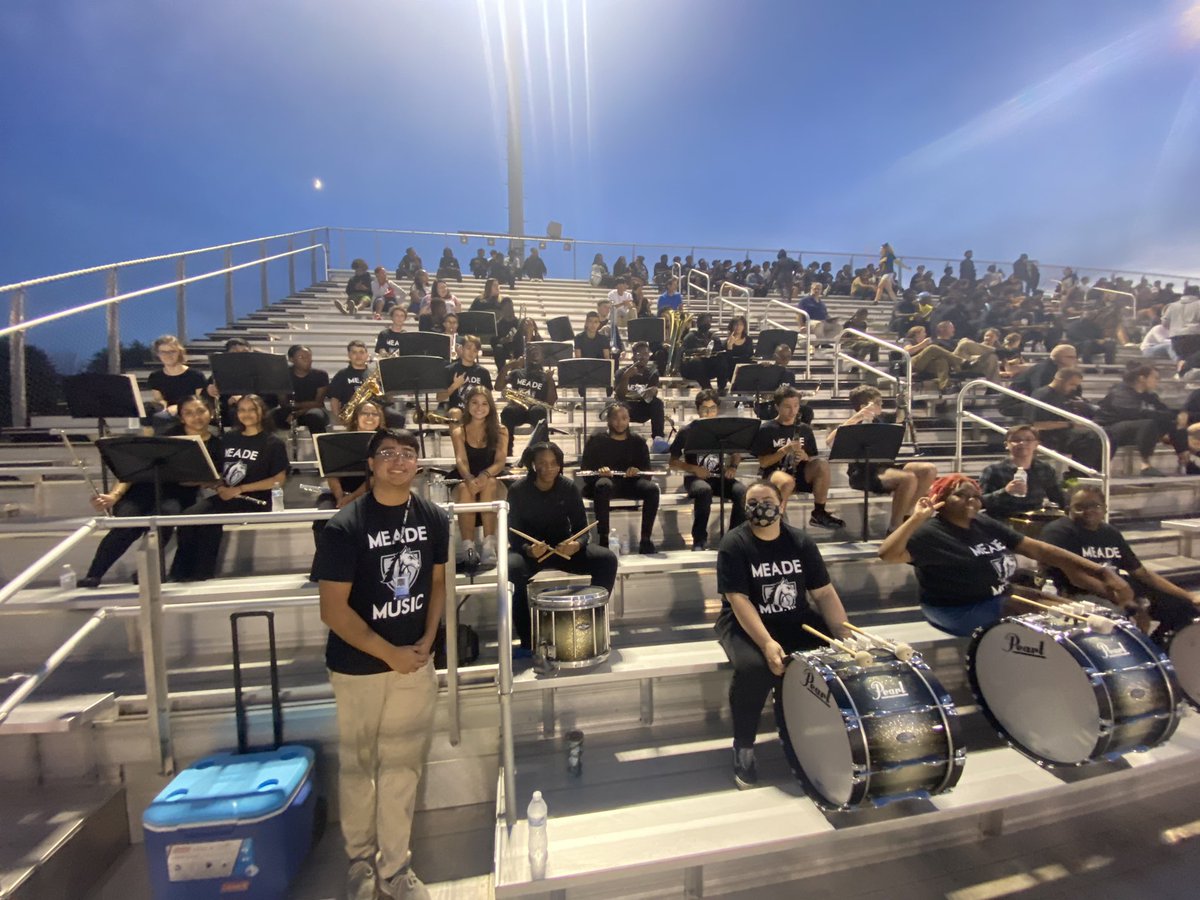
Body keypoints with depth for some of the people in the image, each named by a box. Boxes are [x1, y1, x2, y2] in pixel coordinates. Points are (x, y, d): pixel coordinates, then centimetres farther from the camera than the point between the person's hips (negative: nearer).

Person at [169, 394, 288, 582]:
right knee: (189, 515, -22)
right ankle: (182, 571, -15)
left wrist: (240, 489, -15)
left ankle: (202, 572, -12)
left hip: (254, 500, -5)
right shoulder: (228, 438, 16)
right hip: (225, 496, 5)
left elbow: (279, 480, -9)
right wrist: (220, 487, -5)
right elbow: (216, 470, 18)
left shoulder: (273, 443, -2)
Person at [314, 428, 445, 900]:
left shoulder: (433, 518, -5)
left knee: (402, 764, 14)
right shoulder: (345, 526, -18)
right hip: (359, 665, -3)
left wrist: (427, 640, -5)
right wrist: (391, 653, -15)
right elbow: (333, 609, -16)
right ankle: (360, 857, 42)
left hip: (416, 661, 3)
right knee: (358, 764, 17)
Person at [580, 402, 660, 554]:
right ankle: (604, 540, -37)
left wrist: (638, 471, -21)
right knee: (604, 485, -39)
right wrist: (598, 471, -27)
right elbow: (585, 471, -4)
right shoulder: (596, 440, 3)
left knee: (652, 488, -28)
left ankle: (645, 540, -23)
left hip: (630, 484, 3)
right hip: (602, 483, -2)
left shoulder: (638, 441, 11)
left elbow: (647, 471, 3)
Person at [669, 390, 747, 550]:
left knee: (743, 492, -27)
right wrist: (694, 469, -16)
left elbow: (736, 454, 21)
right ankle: (699, 539, -22)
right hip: (694, 477, -3)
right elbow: (673, 462, 0)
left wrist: (732, 467, -2)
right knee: (704, 491, -38)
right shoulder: (687, 431, -3)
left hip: (718, 476, 3)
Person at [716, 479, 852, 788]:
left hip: (797, 619, 5)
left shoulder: (801, 542, 0)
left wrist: (843, 633, -14)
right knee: (754, 668, -33)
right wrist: (767, 643, -32)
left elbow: (825, 593, 0)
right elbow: (738, 600, -21)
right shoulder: (734, 545, -15)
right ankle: (743, 748, -7)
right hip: (745, 623, -4)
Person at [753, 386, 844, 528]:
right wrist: (785, 450, -20)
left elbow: (814, 459, 9)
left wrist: (805, 457, -14)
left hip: (799, 474, 4)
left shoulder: (805, 429, 8)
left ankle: (819, 513, -10)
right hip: (773, 473, -4)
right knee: (788, 482, -39)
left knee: (822, 465, -25)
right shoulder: (766, 429, -5)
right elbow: (763, 463, -9)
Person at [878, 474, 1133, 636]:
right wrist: (916, 519, -36)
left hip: (1003, 597, 9)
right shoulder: (930, 533, -20)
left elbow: (1039, 550, 4)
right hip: (960, 611, -9)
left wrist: (1101, 572, -4)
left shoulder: (986, 526, 6)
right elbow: (887, 554, -34)